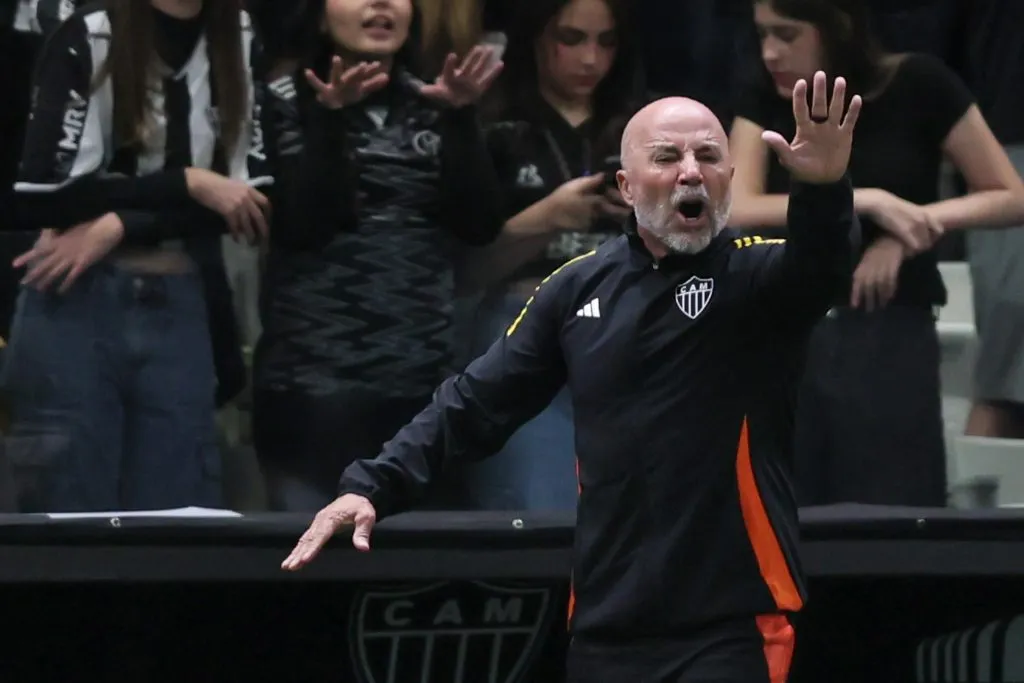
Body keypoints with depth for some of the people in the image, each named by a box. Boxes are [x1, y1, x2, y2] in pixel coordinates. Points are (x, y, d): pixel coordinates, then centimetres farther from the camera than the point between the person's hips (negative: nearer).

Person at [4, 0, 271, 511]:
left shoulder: (240, 43, 5)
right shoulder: (85, 41, -6)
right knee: (73, 523, -2)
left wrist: (119, 226, -12)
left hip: (182, 309, 3)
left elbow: (255, 193, -1)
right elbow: (41, 194, -12)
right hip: (76, 306, -3)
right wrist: (188, 183, -13)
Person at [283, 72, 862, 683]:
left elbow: (820, 266, -27)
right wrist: (372, 487, 3)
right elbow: (478, 404, 14)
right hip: (606, 627, 5)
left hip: (731, 627, -5)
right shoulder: (579, 288, 9)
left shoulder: (757, 277, -4)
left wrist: (824, 189, -49)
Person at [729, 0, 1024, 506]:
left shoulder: (916, 87, -4)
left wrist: (913, 221, -14)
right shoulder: (767, 102, 5)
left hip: (890, 344, -3)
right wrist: (865, 201, -18)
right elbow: (736, 211, -11)